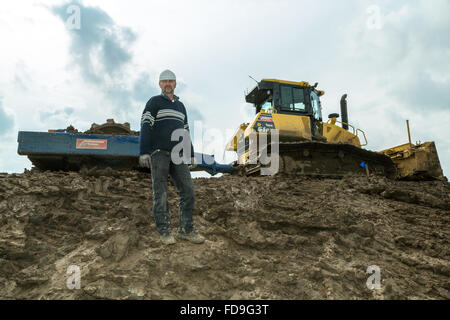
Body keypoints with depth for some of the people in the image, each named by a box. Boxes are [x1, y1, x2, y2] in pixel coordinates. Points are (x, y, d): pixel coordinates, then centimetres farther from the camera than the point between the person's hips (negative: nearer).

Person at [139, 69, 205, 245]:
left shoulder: (180, 106, 22)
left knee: (187, 190, -3)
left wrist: (190, 155, 18)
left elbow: (185, 132, 24)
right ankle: (164, 232, 7)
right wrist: (144, 152, -18)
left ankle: (186, 230, 5)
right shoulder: (154, 102, 4)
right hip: (158, 152, -5)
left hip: (177, 155, 5)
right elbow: (145, 127, -7)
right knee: (160, 193, -2)